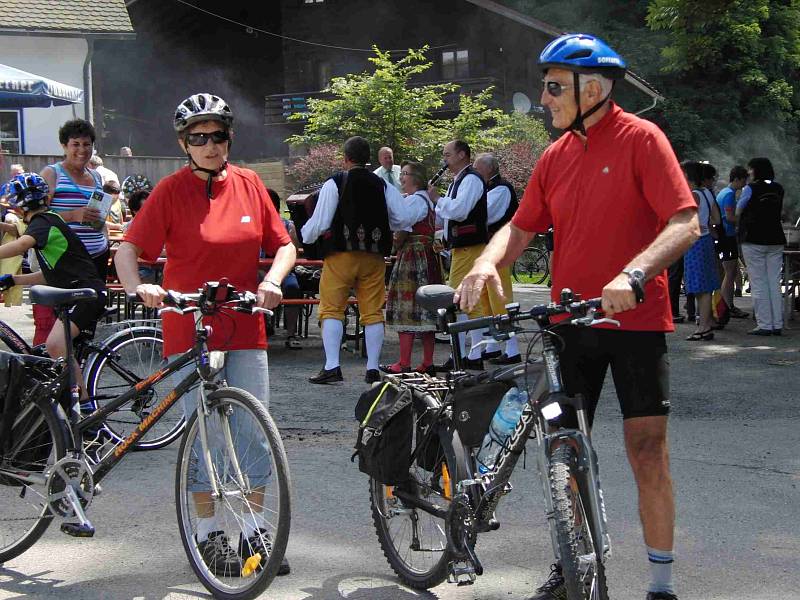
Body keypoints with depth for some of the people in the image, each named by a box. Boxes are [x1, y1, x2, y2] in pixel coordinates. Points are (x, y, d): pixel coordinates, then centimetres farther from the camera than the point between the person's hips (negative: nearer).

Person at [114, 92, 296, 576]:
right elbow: (128, 249, -7)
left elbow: (284, 245, 10)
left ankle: (255, 530, 15)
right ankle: (208, 533, 15)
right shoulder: (172, 190, -3)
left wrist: (272, 281, -10)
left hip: (245, 329, 3)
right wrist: (138, 287, -27)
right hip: (190, 329, -3)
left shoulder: (249, 184, 6)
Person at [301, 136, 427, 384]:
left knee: (331, 309, 1)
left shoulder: (334, 184, -5)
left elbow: (320, 223, -5)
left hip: (341, 255, -3)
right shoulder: (383, 186, 5)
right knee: (373, 312, 7)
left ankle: (332, 366, -7)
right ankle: (373, 368, 7)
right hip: (374, 257, 3)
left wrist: (304, 235, 15)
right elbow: (403, 217, 5)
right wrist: (422, 200, 25)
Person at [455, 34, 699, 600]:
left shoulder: (641, 138, -8)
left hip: (635, 319, -5)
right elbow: (522, 226, 10)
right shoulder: (555, 156, 9)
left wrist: (634, 274, -32)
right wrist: (487, 262, -11)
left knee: (647, 447, -4)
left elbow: (685, 223, -16)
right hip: (571, 321, 5)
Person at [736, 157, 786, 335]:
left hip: (753, 240, -5)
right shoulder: (778, 188, 7)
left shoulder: (750, 188, -8)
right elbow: (780, 211, 15)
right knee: (775, 283, 7)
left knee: (759, 284, -1)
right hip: (776, 239, 5)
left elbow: (737, 213, 1)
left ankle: (764, 325, -2)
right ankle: (777, 324, 7)